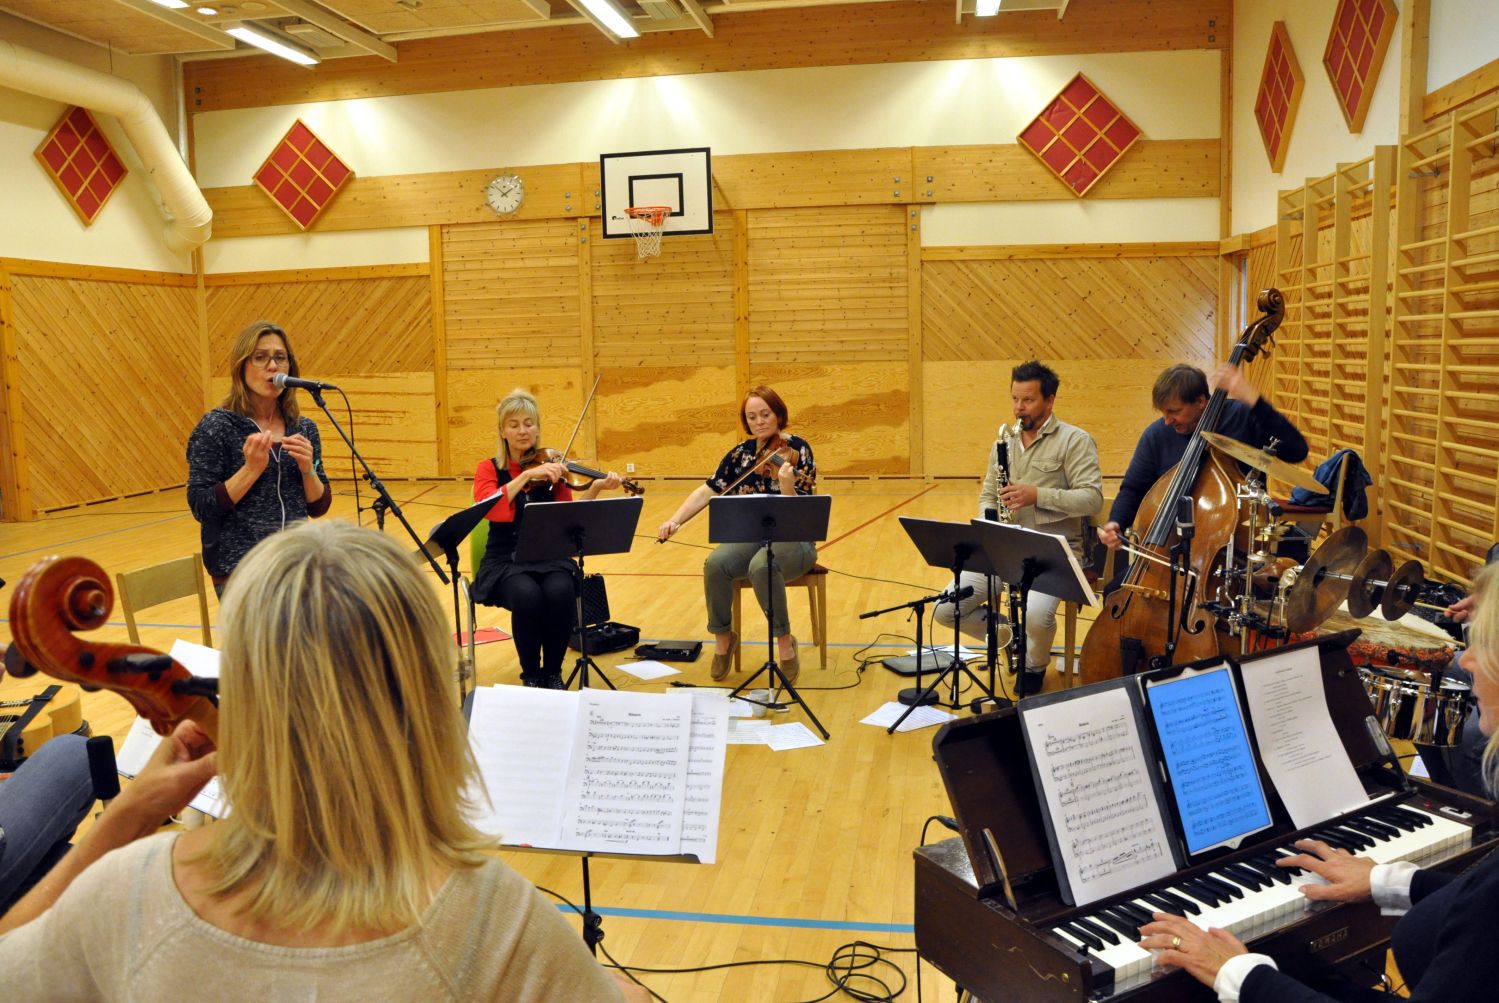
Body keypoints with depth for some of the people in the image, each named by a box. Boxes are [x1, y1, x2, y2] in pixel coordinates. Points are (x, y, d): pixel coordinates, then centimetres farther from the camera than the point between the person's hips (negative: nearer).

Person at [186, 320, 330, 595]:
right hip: (240, 571, -4)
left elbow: (318, 508, 6)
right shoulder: (216, 427, -7)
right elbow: (201, 508, -11)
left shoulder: (304, 428, 5)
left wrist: (307, 468, -11)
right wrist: (251, 469, -20)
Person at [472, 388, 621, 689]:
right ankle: (531, 674, -9)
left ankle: (553, 672, -9)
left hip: (549, 555, 1)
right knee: (528, 596, -33)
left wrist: (595, 489, -20)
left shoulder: (551, 467, 8)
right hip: (505, 560, -1)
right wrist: (527, 475, -23)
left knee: (560, 592, -32)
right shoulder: (489, 469, 5)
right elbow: (489, 507, -17)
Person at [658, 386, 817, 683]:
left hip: (792, 539, -4)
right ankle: (722, 638, -5)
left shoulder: (796, 449, -8)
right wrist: (675, 520, -8)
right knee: (716, 563, -28)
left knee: (762, 567, -37)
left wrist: (787, 486, -37)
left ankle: (785, 643, -16)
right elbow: (707, 491, 6)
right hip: (750, 537, 4)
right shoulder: (740, 454, 5)